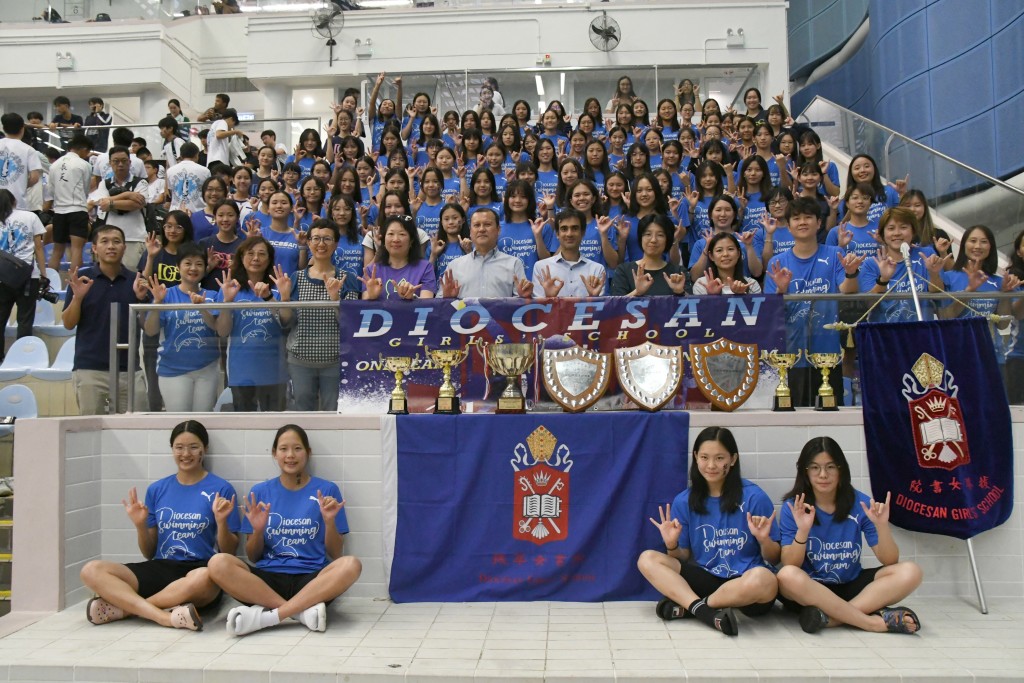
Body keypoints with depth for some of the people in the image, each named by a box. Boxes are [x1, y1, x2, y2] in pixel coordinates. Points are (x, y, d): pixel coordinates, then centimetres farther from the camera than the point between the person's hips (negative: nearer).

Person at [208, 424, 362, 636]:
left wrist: (329, 521, -12)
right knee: (218, 563, -26)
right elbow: (252, 557, 12)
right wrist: (257, 530, -8)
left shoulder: (327, 490, 5)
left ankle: (269, 615, -29)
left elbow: (335, 555, 5)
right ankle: (304, 610, -26)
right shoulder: (260, 491, 10)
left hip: (311, 580, -1)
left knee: (350, 565, -32)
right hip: (268, 578, 2)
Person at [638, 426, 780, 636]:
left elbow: (773, 558, 1)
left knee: (763, 580, -38)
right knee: (647, 559, -13)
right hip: (705, 578, 3)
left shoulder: (754, 497, -5)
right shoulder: (684, 502, 4)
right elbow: (683, 558, 10)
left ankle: (686, 606, -16)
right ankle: (706, 611, -30)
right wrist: (672, 545, -11)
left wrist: (763, 540, -20)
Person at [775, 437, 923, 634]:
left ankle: (830, 616, -29)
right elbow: (790, 565, -14)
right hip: (809, 591, -2)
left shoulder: (860, 503, -4)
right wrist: (802, 530, -31)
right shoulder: (793, 507, -9)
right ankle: (875, 621, -29)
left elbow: (890, 561, -4)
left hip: (850, 586, 3)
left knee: (909, 572, -20)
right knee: (787, 575, -36)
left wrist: (882, 526, -23)